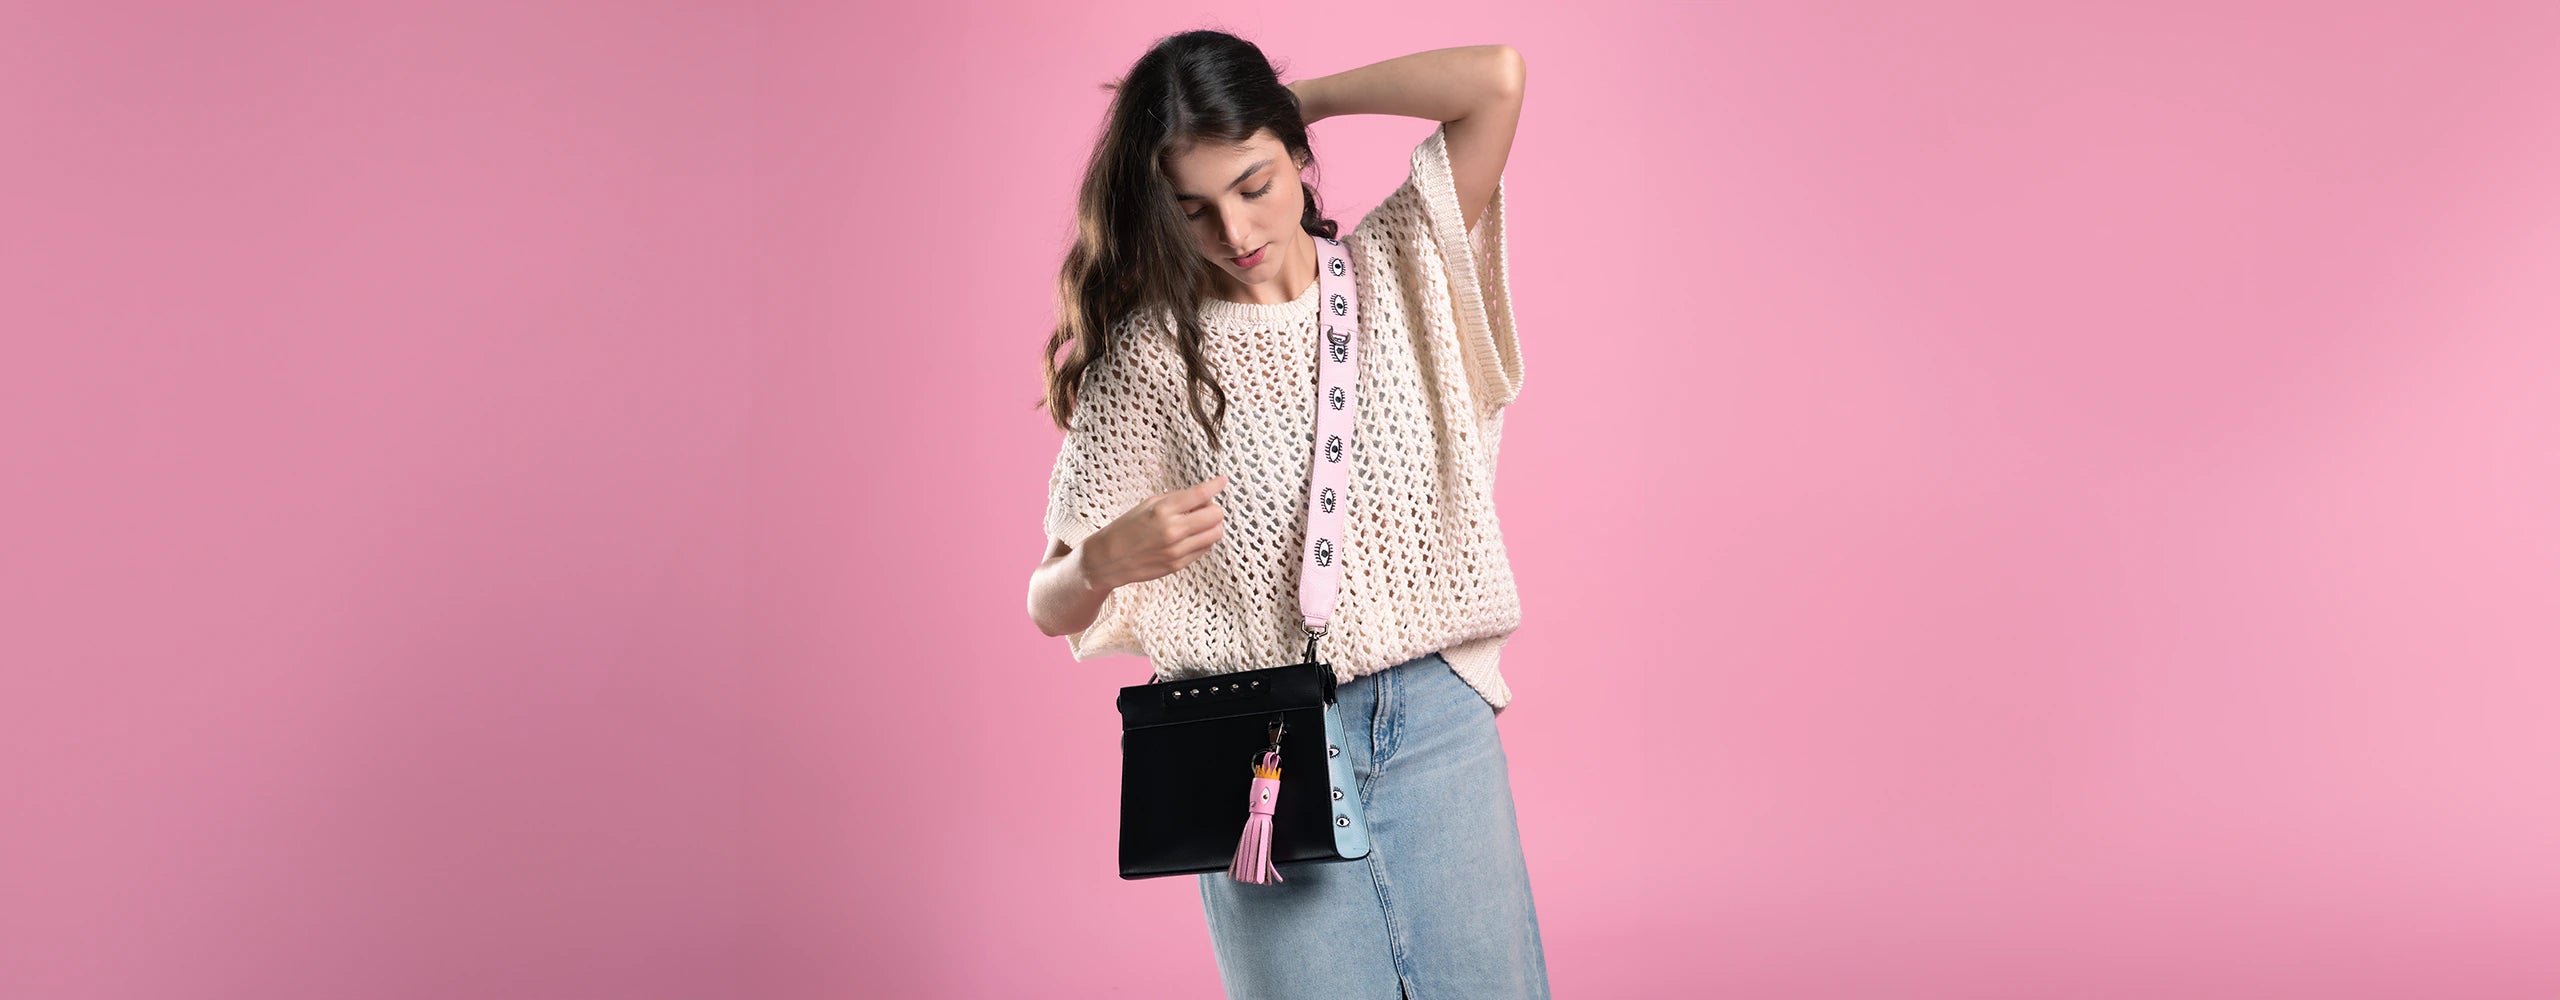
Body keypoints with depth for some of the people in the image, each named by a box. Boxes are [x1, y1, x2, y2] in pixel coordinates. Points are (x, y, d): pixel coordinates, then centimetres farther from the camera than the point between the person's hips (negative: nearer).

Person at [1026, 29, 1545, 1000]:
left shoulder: (1399, 273, 5)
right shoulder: (1149, 355, -1)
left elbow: (1498, 79, -9)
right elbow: (1051, 607, 0)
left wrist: (1299, 97, -1)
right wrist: (1106, 560, -24)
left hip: (1436, 719, 2)